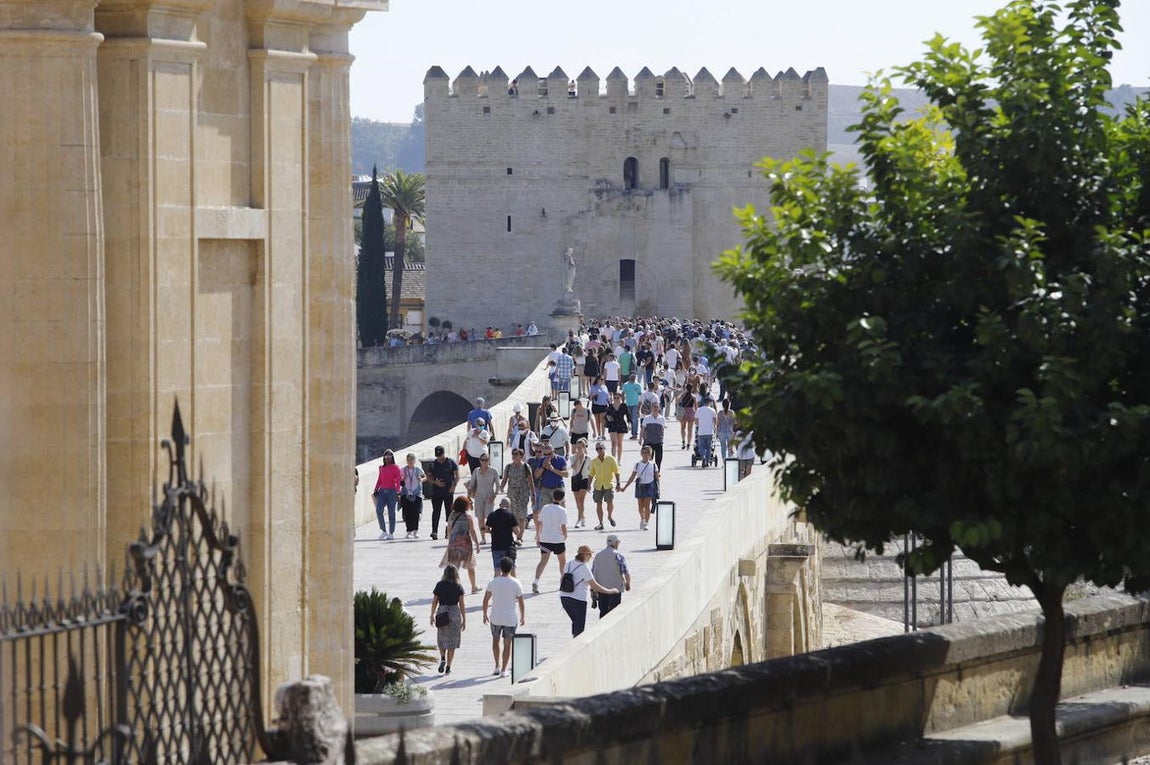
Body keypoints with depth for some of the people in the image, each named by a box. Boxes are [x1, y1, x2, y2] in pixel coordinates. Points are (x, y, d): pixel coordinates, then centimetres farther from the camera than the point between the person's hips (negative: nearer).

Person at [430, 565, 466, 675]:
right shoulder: (458, 587, -4)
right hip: (455, 613, 0)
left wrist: (432, 616, 13)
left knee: (442, 639, 18)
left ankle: (442, 658, -6)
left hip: (442, 612, 1)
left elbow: (434, 602, 2)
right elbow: (462, 605, -3)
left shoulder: (439, 585, -2)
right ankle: (448, 667, 7)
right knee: (452, 641, 7)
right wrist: (464, 620, 4)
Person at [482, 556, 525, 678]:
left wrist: (485, 615, 15)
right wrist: (523, 617, 10)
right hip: (510, 618, -1)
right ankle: (503, 670, 5)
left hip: (495, 617, 2)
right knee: (507, 644, 6)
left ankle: (497, 667, 23)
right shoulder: (516, 583, -8)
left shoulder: (493, 582, -4)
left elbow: (486, 599, 3)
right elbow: (521, 602, -3)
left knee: (495, 640, 22)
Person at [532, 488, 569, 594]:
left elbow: (538, 523, 8)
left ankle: (535, 581, -18)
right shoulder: (562, 510, -10)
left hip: (544, 540, 3)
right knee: (562, 560, 19)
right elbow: (563, 527, -13)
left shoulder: (545, 508, 3)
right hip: (558, 540, -3)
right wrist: (565, 536, 6)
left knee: (543, 561, 1)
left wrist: (538, 536, 19)